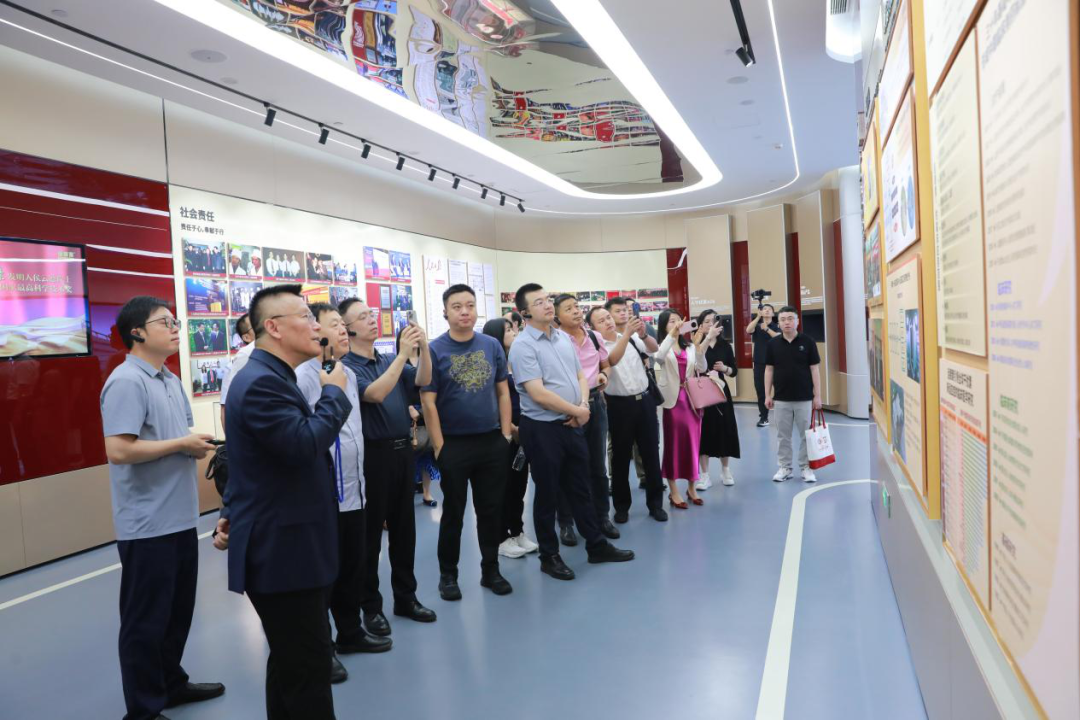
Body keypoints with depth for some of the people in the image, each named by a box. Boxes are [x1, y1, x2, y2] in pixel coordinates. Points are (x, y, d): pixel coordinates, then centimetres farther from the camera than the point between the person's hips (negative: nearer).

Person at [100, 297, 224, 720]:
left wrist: (197, 445, -1)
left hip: (180, 518, 9)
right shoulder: (127, 382, -17)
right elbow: (118, 450, -27)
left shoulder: (171, 381, 11)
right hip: (147, 524, -9)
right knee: (146, 619, 5)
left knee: (177, 611, 21)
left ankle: (172, 684, 38)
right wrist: (181, 444, -18)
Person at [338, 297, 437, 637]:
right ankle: (371, 606, 16)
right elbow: (375, 393, -25)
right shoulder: (347, 367, -10)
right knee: (370, 532, 4)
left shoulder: (390, 361, 11)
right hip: (374, 453, -6)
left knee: (404, 528, 13)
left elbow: (422, 381, 0)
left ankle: (405, 597, 25)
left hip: (403, 449, 7)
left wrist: (424, 347, -16)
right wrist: (403, 351, -26)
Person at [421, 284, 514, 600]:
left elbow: (502, 391, 9)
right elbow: (428, 402, -9)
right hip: (454, 443, -3)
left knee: (491, 509, 12)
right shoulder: (434, 350, -8)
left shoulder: (492, 346, 3)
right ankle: (448, 574, 24)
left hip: (492, 441, 3)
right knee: (453, 512, 9)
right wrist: (439, 447, -11)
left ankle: (491, 570, 27)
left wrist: (506, 433, 3)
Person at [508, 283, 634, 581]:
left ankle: (597, 546, 30)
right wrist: (577, 411, -12)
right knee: (547, 494, 6)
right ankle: (549, 556, 21)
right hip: (543, 429, -6)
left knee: (581, 489, 17)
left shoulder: (564, 338, 9)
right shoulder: (522, 346, -15)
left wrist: (583, 406, -6)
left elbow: (580, 376, 14)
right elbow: (538, 394, -21)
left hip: (573, 426, 7)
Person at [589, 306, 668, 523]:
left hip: (645, 400, 3)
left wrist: (643, 334, -25)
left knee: (651, 453, 8)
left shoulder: (632, 338, 5)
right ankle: (622, 506, 20)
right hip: (620, 405, -3)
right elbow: (612, 359, -25)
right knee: (621, 457, 7)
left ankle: (655, 503, 21)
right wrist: (627, 333, -37)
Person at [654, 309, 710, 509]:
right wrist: (672, 334, -30)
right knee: (673, 444, 1)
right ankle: (674, 492, 10)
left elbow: (702, 368, -4)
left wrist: (697, 345, -15)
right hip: (673, 399, -4)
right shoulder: (662, 346, -2)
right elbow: (659, 356, -26)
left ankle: (691, 489, 21)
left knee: (692, 443, 8)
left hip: (692, 399, 4)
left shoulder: (689, 347, 10)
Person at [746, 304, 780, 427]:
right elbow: (748, 330, -14)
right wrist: (758, 317, -21)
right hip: (759, 363, 2)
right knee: (760, 389, 1)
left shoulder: (776, 327, 5)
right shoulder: (757, 326, 8)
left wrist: (767, 329, -25)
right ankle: (763, 417, 8)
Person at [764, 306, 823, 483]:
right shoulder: (773, 343, 1)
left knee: (806, 435, 5)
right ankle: (784, 468, 18)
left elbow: (814, 369, -3)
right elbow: (769, 370, 4)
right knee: (783, 436, 8)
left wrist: (817, 395, -7)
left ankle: (806, 468, 16)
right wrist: (767, 395, 0)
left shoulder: (808, 341, -4)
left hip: (804, 398, -1)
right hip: (781, 399, 2)